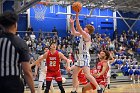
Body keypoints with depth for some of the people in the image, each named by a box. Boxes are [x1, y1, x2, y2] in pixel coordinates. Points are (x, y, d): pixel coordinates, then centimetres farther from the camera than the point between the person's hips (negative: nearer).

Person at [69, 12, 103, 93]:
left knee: (87, 75, -18)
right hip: (81, 56, 10)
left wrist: (77, 17, -22)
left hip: (85, 56, -10)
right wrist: (72, 23, 13)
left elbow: (79, 28, -23)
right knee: (74, 73, 14)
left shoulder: (87, 35, -14)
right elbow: (74, 32, 21)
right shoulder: (82, 35, 13)